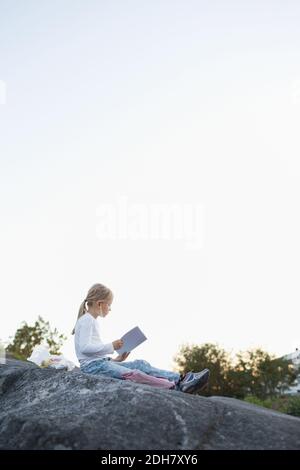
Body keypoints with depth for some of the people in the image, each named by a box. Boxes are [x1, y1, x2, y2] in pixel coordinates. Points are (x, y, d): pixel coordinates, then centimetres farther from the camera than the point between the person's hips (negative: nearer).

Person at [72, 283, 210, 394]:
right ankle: (176, 387, -37)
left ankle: (180, 378, -17)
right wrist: (111, 346, -14)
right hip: (93, 365, -10)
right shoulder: (87, 320, -5)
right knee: (134, 374, -25)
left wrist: (117, 359, 12)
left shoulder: (92, 321, 25)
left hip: (100, 362, 10)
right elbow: (84, 348, -18)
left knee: (140, 364, -5)